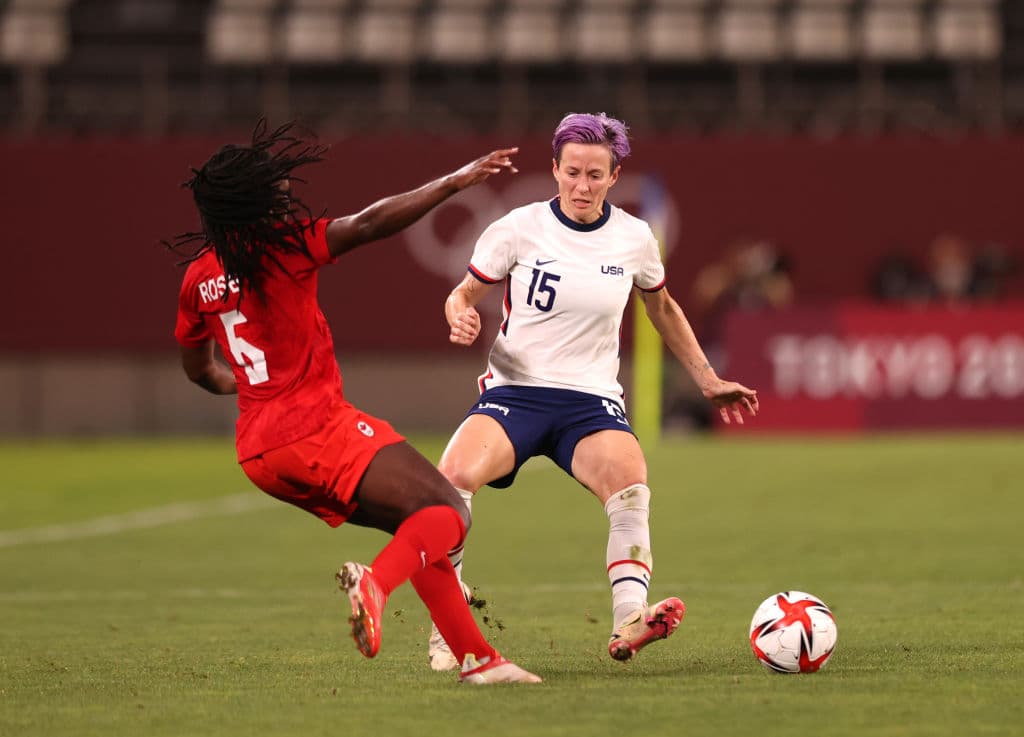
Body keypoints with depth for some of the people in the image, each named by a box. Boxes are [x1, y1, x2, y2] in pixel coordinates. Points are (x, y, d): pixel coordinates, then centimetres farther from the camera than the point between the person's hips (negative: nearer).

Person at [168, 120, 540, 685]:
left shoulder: (199, 276, 11)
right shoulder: (284, 245, -11)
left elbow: (197, 368, 24)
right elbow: (369, 224, -22)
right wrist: (457, 181, -17)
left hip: (258, 454, 8)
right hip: (318, 427, -8)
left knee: (415, 530, 17)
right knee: (448, 514, -10)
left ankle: (477, 657, 11)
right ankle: (374, 583, -38)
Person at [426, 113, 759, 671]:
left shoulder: (633, 238, 5)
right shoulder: (518, 230, -2)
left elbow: (662, 309, 23)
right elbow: (463, 295, 9)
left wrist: (708, 381, 24)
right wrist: (461, 318, -16)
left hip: (591, 401, 1)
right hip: (513, 391, -1)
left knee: (630, 485, -32)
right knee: (454, 477, -31)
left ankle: (628, 623, -38)